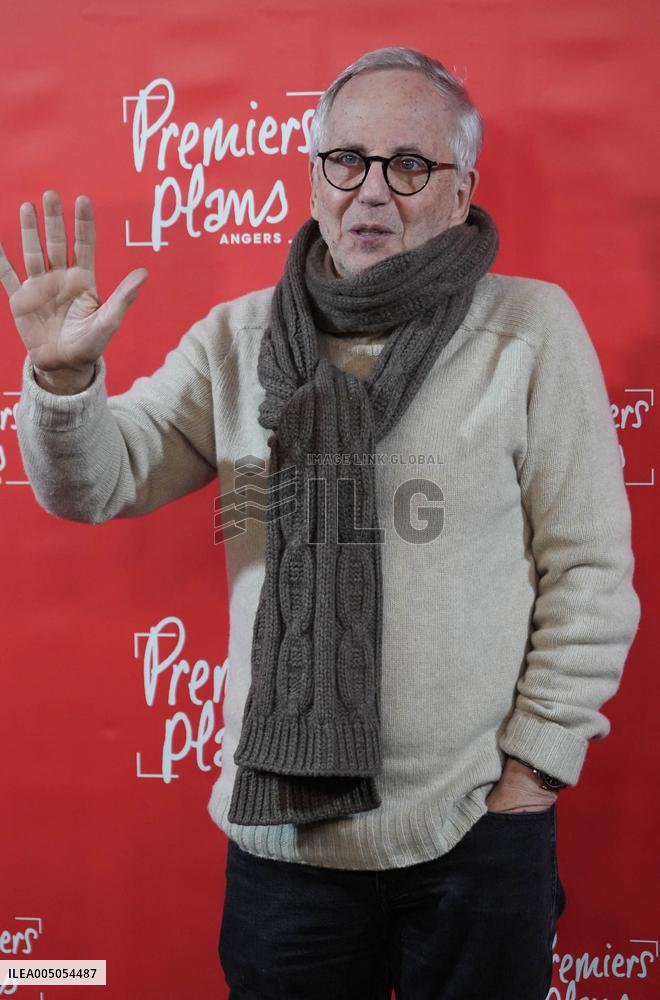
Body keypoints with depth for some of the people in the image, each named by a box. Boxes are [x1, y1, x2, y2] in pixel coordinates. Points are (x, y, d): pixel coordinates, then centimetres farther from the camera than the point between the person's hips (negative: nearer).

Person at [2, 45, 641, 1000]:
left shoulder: (532, 328, -4)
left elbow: (591, 569, -4)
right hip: (280, 826, 3)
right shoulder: (238, 337, 5)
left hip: (475, 828, -2)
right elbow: (99, 483, 2)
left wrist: (532, 767, -5)